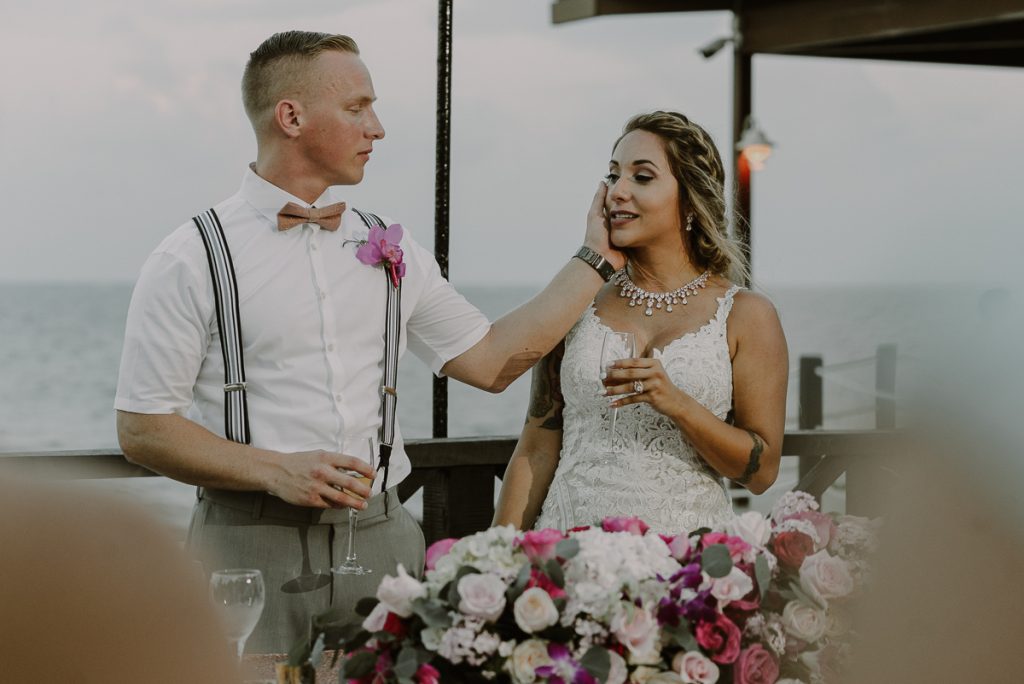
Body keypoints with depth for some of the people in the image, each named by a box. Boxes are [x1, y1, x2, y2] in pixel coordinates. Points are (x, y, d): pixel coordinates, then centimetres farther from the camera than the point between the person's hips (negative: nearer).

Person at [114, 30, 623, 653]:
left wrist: (597, 257, 14)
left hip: (383, 539, 4)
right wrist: (275, 471, -17)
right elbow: (142, 429, -6)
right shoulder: (191, 261, -4)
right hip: (253, 548, -4)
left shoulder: (390, 251, 12)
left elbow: (489, 361, 15)